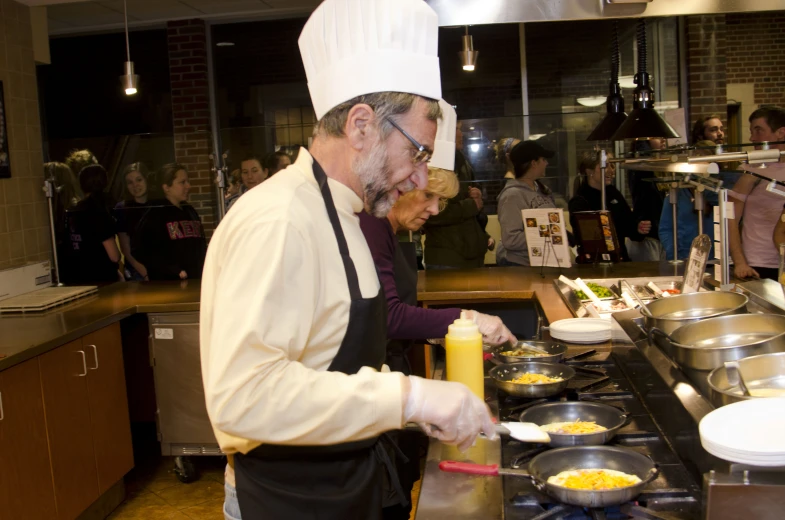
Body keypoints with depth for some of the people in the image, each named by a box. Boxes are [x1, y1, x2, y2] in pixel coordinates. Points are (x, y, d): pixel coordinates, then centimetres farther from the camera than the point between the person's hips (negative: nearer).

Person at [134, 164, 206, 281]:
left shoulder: (190, 211, 15)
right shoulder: (154, 215, -5)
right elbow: (140, 251, -14)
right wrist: (176, 271, -19)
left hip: (195, 280, 6)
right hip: (167, 283, -6)